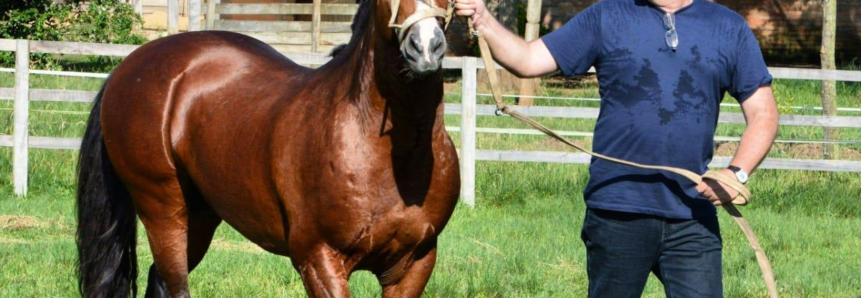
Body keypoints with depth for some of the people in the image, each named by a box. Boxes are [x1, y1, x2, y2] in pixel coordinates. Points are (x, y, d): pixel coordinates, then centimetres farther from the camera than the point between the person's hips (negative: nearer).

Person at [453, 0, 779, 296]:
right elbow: (528, 60, 3)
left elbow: (763, 112, 8)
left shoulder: (729, 28, 7)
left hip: (693, 221, 0)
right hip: (617, 214, 0)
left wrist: (737, 172, -9)